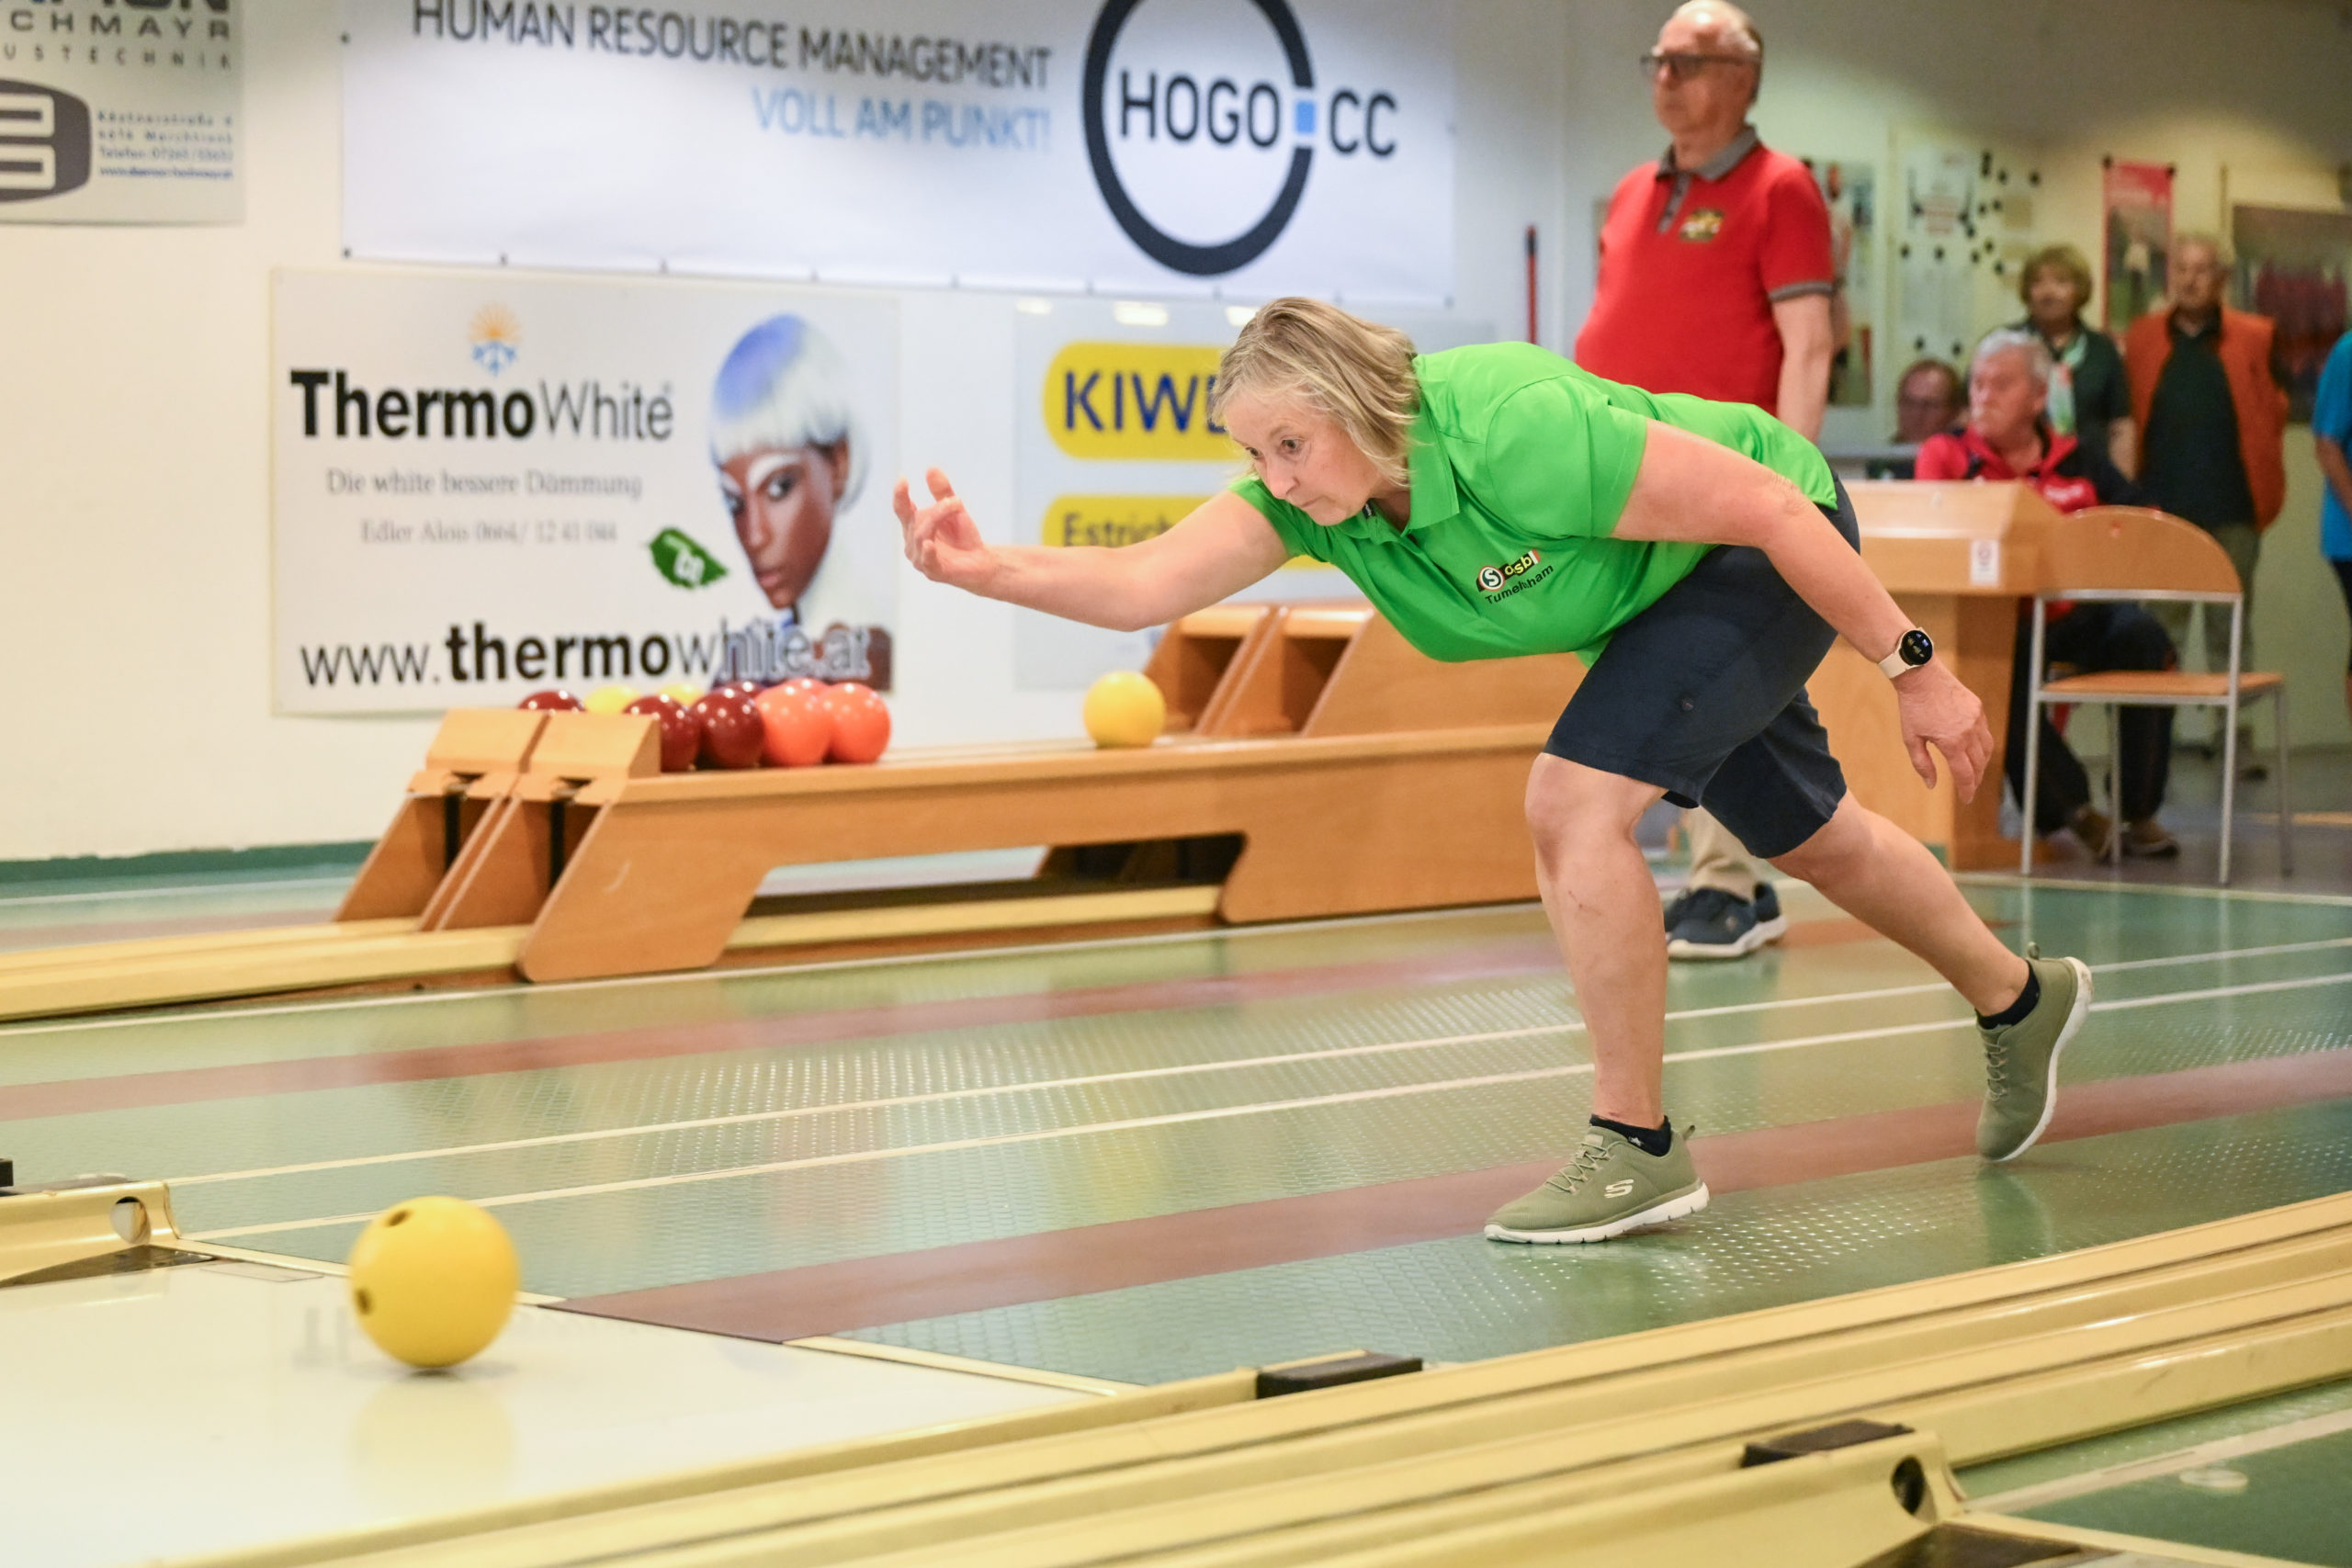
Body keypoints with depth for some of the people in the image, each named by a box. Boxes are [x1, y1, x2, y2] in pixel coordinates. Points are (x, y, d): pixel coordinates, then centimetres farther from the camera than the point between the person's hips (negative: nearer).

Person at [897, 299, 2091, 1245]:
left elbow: (1769, 505, -33)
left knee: (1575, 803, -25)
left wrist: (1912, 668, -27)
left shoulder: (1517, 431, -41)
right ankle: (2018, 1001, 52)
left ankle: (1637, 1146, -12)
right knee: (1808, 841, 25)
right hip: (1657, 598, 8)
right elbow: (1146, 584, -31)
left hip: (1772, 554, -8)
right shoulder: (1308, 489, -22)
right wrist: (987, 571, -48)